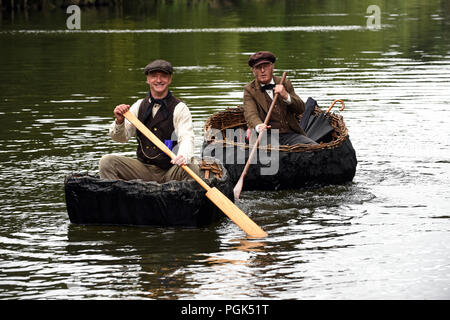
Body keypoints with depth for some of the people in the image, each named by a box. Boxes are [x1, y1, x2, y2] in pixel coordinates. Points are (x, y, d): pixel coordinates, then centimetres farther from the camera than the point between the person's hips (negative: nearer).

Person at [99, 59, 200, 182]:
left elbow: (186, 138, -15)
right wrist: (119, 121, -16)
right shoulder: (139, 106, 11)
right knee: (106, 161, -15)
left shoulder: (179, 108, -1)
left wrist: (184, 156, -39)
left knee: (193, 169, -34)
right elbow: (121, 137, 8)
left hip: (170, 170, -3)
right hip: (143, 169, 3)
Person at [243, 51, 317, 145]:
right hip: (267, 136, -3)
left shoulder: (285, 84, 15)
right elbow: (250, 114, -11)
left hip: (290, 135, 3)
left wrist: (286, 96, -13)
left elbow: (301, 109, 7)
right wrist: (258, 126, -35)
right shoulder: (249, 90, 7)